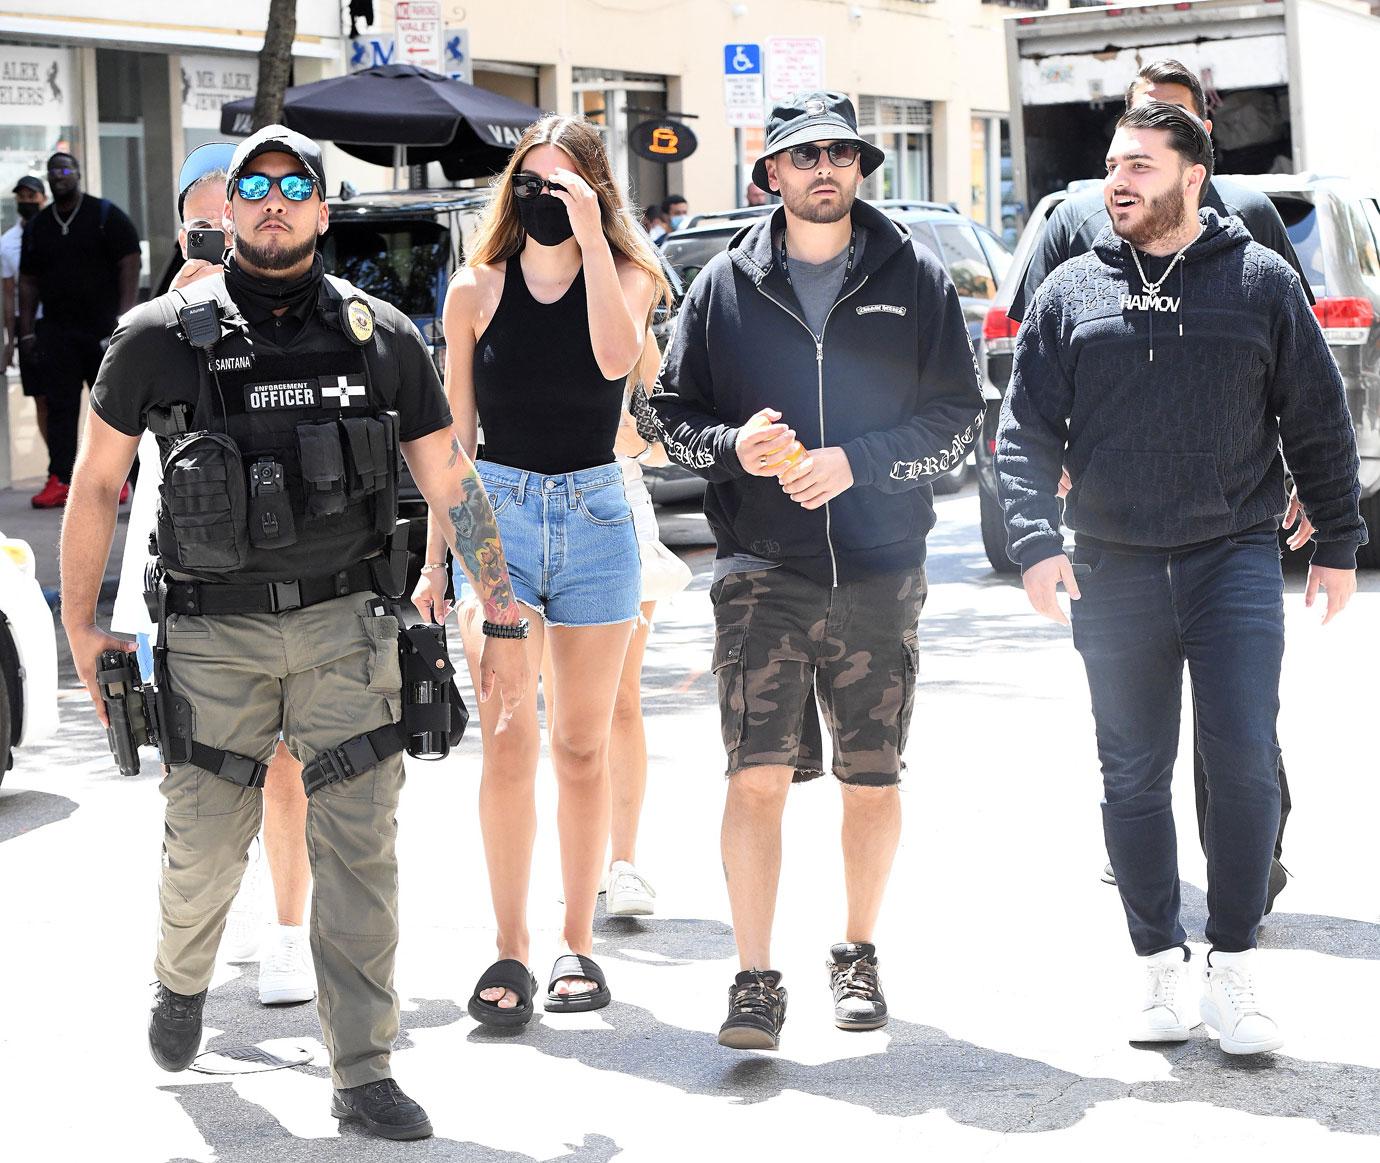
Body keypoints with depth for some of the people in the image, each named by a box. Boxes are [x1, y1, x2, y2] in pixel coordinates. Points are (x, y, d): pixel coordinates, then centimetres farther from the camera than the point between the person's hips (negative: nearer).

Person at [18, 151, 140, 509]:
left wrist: (124, 315, -15)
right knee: (60, 405, -3)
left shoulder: (107, 215, 1)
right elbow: (28, 281, 15)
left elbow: (129, 264, -5)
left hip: (103, 328, -3)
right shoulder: (38, 225, 14)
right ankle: (59, 482, -5)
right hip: (56, 331, 3)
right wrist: (27, 331, 8)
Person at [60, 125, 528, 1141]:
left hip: (345, 625, 1)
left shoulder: (381, 337, 3)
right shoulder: (161, 338, -1)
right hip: (214, 630, -1)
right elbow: (97, 484, 8)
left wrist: (505, 623, 5)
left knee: (360, 846, -4)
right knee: (206, 846, 6)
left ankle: (364, 1073, 4)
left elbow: (453, 485, 7)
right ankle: (183, 979, 40)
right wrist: (80, 625, 8)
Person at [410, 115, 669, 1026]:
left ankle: (579, 942, 15)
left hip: (596, 515, 0)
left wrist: (590, 237, -20)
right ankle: (510, 951, -1)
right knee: (508, 744, -6)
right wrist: (436, 559, 5)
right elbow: (452, 433, 7)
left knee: (583, 745, 7)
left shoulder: (626, 279, 3)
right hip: (498, 514, 0)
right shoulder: (477, 291, 4)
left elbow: (616, 356, -21)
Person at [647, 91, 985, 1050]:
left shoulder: (916, 280, 5)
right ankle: (757, 979, -2)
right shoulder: (725, 286, 7)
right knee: (757, 780, -8)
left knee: (873, 783, 8)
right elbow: (675, 414, 9)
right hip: (761, 574, 0)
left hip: (881, 575, 1)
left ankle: (858, 955, 27)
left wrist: (856, 461, -11)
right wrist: (734, 446, -12)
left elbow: (958, 418, 3)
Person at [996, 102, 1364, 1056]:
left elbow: (1319, 423, 8)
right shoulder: (1071, 294, 7)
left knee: (1245, 762, -8)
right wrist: (1035, 541, -9)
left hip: (1235, 558, -2)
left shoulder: (1262, 282, 4)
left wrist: (1338, 544, 7)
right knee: (1134, 778, 6)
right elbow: (1026, 432, 5)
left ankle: (1234, 967, 3)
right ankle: (1162, 967, 16)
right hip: (1114, 573, 2)